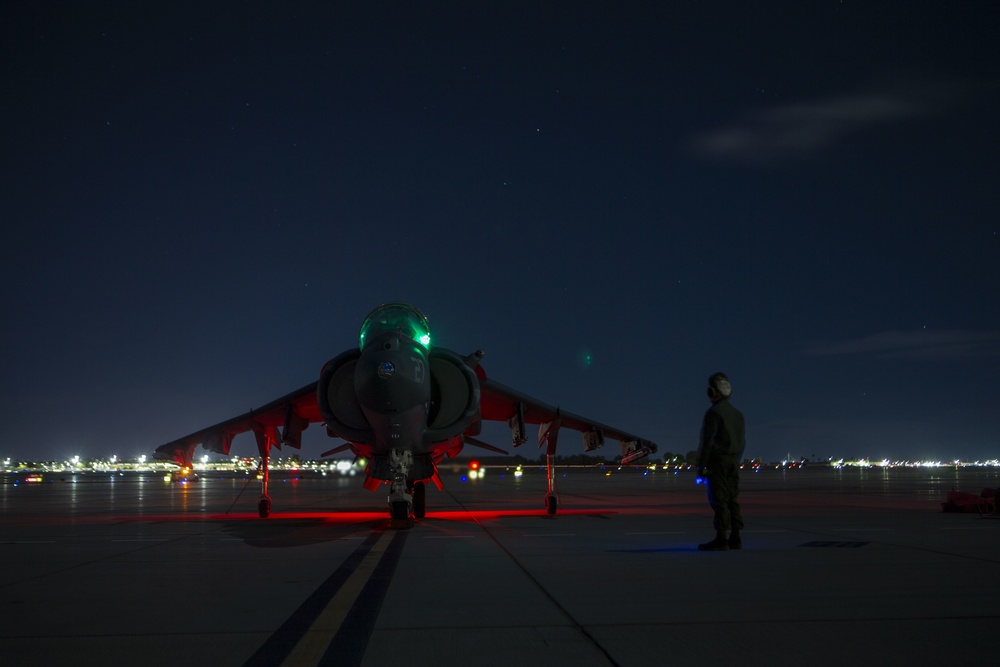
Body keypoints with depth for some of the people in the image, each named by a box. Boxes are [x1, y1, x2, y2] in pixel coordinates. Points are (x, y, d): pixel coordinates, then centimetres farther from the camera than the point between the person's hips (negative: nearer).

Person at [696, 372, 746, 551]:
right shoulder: (737, 413, 14)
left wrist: (701, 466, -12)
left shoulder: (714, 413, -11)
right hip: (733, 462, 8)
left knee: (719, 500, -7)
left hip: (717, 461, -8)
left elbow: (707, 442, -15)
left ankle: (721, 539, -9)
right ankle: (735, 538, 7)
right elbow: (742, 442, 17)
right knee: (732, 500, 8)